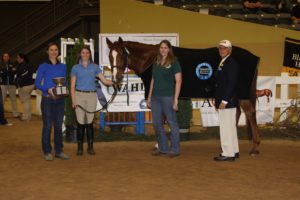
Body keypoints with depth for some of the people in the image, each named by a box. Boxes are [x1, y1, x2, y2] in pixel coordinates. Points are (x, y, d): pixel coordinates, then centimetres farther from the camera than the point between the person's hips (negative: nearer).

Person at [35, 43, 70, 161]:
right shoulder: (43, 66, -1)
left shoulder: (63, 66, 11)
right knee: (47, 126, 0)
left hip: (59, 100, 3)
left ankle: (59, 151, 17)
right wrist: (48, 90, -19)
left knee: (58, 126, 8)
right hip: (47, 99, -3)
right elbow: (37, 83, -4)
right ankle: (47, 152, 11)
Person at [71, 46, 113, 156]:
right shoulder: (75, 68, 5)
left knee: (89, 122, 3)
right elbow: (72, 86, 2)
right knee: (80, 122, -1)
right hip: (79, 95, -1)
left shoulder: (94, 67, 8)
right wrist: (73, 100, -7)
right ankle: (80, 147, 10)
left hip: (91, 96, 1)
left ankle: (90, 147, 12)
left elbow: (104, 80, 3)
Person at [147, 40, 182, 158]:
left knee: (172, 123, 1)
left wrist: (175, 99, -13)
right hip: (155, 97, 6)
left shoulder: (174, 62, -2)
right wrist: (149, 97, 14)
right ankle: (163, 148, 21)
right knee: (157, 123, 9)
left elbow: (178, 81, -7)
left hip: (168, 97, -6)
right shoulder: (156, 63, 14)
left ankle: (175, 149, 10)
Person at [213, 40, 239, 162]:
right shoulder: (222, 63, 16)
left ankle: (228, 154, 0)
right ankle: (233, 151, 24)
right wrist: (216, 99, 14)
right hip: (223, 100, 10)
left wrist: (224, 100, -21)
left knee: (226, 128, -6)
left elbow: (232, 83, -20)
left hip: (227, 101, -10)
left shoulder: (231, 63, -13)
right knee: (230, 127, 15)